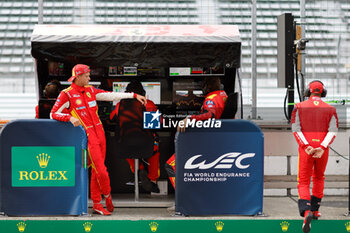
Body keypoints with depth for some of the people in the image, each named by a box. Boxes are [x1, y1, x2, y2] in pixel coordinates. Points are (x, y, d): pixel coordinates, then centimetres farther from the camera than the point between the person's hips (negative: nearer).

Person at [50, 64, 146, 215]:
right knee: (100, 170, -10)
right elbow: (54, 114, -6)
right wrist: (70, 118, -23)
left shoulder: (90, 90, 13)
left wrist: (134, 95, 11)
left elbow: (111, 95, 14)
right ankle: (107, 195, 15)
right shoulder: (67, 94, -5)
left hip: (99, 132, 6)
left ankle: (96, 204, 14)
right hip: (88, 136, -6)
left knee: (97, 170, 8)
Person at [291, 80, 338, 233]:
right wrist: (322, 148, -14)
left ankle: (306, 211, -25)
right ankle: (315, 210, 30)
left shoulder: (299, 107, 2)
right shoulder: (330, 109, 5)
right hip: (322, 150, 2)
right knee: (319, 178, 25)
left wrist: (306, 146, -14)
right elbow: (333, 131, -6)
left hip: (305, 150, -2)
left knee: (303, 182, 0)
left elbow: (295, 129, -7)